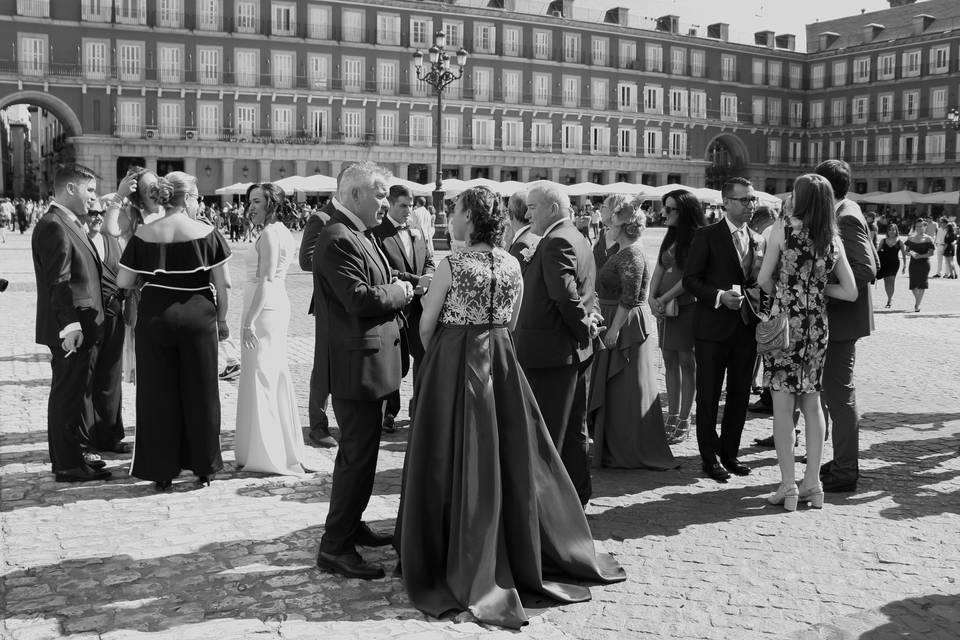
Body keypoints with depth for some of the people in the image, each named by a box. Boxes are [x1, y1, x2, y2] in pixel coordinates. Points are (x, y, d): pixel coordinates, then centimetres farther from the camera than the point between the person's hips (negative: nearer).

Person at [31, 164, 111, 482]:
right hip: (71, 330, -10)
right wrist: (70, 325, -25)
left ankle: (75, 455, 27)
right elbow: (58, 283, -22)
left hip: (82, 328, 10)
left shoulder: (69, 224, 16)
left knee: (78, 393, 16)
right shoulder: (53, 227, -16)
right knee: (68, 394, -3)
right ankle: (68, 465, 5)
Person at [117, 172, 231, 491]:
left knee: (158, 395, 11)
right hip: (197, 317, -1)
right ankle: (204, 467, 21)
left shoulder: (143, 235, -1)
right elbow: (220, 285, -4)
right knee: (200, 393, 12)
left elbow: (123, 282, 1)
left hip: (154, 317, 1)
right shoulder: (207, 233, -5)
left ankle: (161, 471, 17)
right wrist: (221, 319, 8)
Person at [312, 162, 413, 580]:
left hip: (365, 363, 11)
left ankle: (349, 526, 36)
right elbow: (361, 298, -27)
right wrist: (400, 291, -12)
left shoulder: (354, 235, 14)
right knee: (358, 454, -5)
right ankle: (334, 547, 4)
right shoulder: (338, 240, -20)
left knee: (358, 450, 21)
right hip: (356, 365, -11)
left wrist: (395, 291, 2)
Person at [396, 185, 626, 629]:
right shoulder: (512, 265, 2)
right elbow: (510, 321, 11)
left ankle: (465, 571, 11)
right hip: (502, 360, 5)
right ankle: (526, 553, 26)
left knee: (460, 459, 3)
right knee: (511, 452, 14)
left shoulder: (453, 266, -14)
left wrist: (436, 356, 13)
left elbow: (426, 325, -5)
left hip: (456, 364, -5)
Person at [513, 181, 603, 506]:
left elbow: (566, 296, -26)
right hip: (577, 352, 10)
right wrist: (591, 322, 5)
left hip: (550, 354, -10)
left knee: (546, 435, -1)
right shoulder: (579, 239, 14)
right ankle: (577, 497, 28)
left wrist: (584, 329, -13)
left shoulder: (556, 242, -18)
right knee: (574, 430, 17)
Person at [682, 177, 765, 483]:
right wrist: (719, 295, -21)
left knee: (740, 395, 11)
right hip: (713, 328, -5)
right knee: (708, 395, 3)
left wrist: (758, 310, -1)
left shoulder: (758, 240, 11)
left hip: (747, 328, 5)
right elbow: (690, 279, -8)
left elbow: (759, 282, 18)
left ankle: (730, 452, 24)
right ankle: (709, 456, 14)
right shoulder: (707, 236, -5)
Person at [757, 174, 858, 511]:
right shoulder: (834, 241, 4)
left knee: (783, 404, 0)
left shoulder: (783, 229, -8)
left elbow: (764, 279, -6)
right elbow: (850, 292, 4)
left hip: (785, 320, -4)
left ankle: (788, 486, 1)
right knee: (811, 403, 13)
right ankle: (813, 483, 16)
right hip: (817, 324, 5)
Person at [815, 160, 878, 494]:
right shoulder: (846, 212, 13)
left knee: (839, 394, -5)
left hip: (841, 317, -10)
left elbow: (867, 269, -23)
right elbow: (873, 262, 18)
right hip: (839, 315, 10)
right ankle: (843, 461, 26)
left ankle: (845, 473, 2)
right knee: (834, 391, 16)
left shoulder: (846, 218, -16)